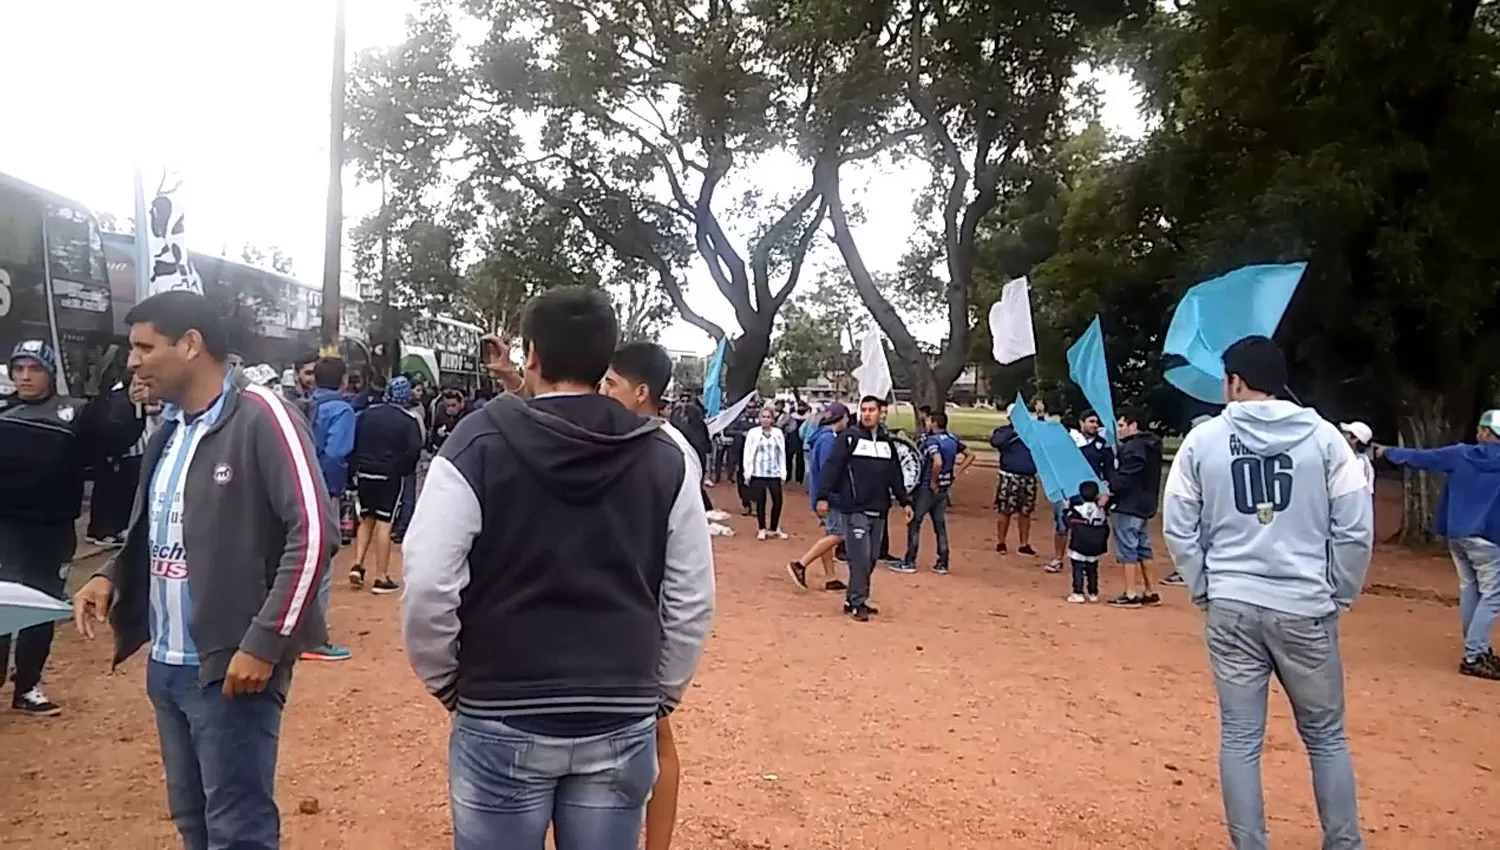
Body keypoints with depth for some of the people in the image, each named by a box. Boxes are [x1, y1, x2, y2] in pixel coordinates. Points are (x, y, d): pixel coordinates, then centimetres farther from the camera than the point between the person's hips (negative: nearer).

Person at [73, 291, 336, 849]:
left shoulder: (259, 415, -14)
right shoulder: (170, 428, 11)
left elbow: (313, 533, -20)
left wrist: (263, 643, -20)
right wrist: (113, 575, 3)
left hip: (230, 666, -8)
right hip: (166, 665, 8)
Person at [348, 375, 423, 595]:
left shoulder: (367, 412, 4)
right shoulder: (409, 420, -7)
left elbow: (352, 439, 3)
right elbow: (414, 452, -12)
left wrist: (356, 465, 13)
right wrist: (406, 471, 5)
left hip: (364, 473, 4)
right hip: (390, 476, -4)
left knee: (367, 520, 19)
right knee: (384, 524, -1)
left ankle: (357, 565, 6)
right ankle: (381, 578, 2)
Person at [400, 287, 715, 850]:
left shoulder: (479, 443, -9)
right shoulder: (664, 457, -1)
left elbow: (428, 587, -12)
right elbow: (692, 602, 1)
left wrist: (446, 682, 5)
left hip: (502, 721, -2)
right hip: (622, 724, 2)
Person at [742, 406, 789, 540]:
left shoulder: (779, 433, 5)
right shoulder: (753, 433, -2)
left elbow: (782, 454, 8)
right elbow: (747, 454, 0)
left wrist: (783, 473, 4)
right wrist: (747, 473, -3)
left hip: (774, 473, 2)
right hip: (758, 473, -2)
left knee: (778, 501, 0)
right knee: (760, 502, 4)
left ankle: (774, 528, 17)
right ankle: (762, 529, 18)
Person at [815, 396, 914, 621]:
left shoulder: (886, 443, 15)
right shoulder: (849, 438, -4)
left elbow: (895, 476, 21)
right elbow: (831, 468, -11)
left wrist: (904, 501, 18)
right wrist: (823, 496, -19)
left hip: (877, 511, 6)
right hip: (854, 510, -6)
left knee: (871, 558, 9)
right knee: (860, 558, -8)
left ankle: (855, 599, 20)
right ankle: (857, 602, 3)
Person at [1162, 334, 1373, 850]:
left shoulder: (1204, 439, 0)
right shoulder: (1322, 436, -1)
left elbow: (1178, 528, 1)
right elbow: (1355, 527, -2)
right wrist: (1338, 594, 11)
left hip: (1232, 608, 0)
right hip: (1305, 610, 0)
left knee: (1240, 738, 8)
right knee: (1326, 736, 15)